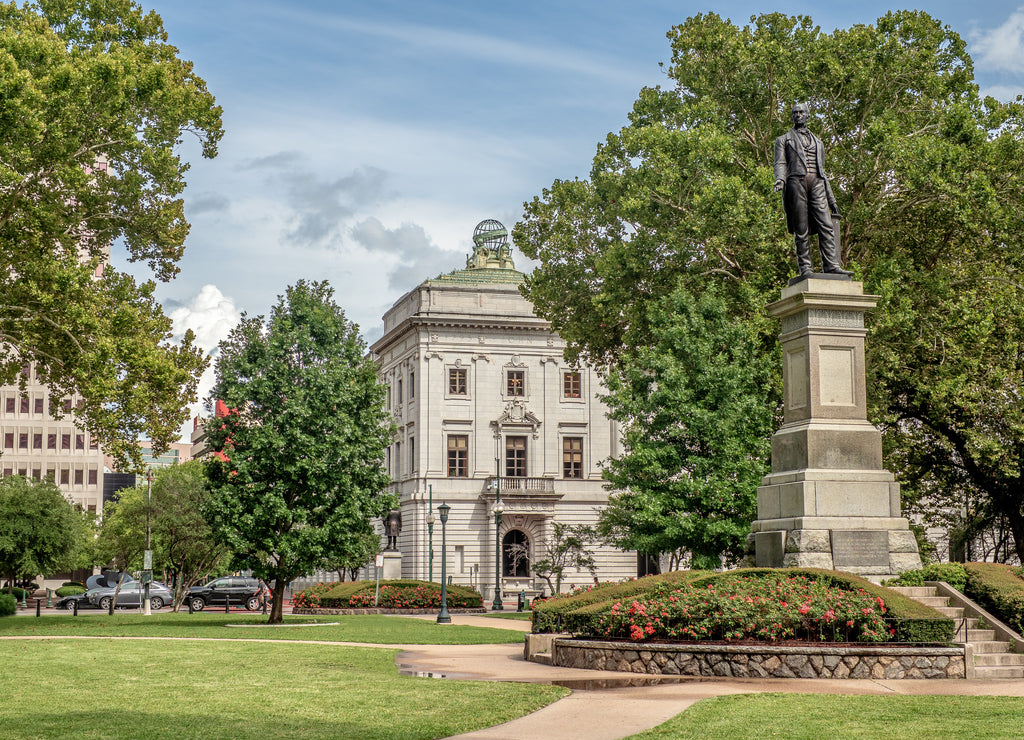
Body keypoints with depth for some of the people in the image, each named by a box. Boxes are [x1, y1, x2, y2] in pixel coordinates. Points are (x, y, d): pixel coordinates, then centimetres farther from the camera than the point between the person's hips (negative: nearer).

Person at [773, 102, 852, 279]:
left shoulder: (817, 142, 29)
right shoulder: (784, 140, 19)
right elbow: (780, 163, 5)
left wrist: (831, 198, 21)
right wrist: (780, 179, -19)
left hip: (817, 184, 3)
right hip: (796, 181, -3)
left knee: (826, 225, -12)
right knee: (801, 229, -9)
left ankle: (831, 265, -18)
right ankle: (805, 267, -10)